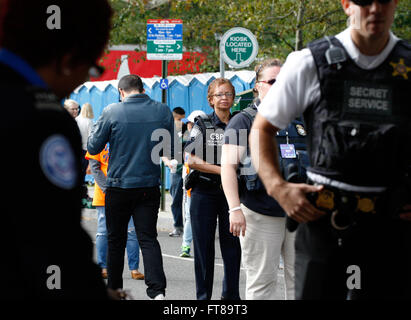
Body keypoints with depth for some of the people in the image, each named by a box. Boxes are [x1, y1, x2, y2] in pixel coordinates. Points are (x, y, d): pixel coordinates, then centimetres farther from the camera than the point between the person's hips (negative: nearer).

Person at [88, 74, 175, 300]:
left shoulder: (112, 112, -9)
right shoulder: (163, 111, -1)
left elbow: (93, 147, -1)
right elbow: (170, 151, 8)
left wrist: (97, 127, 15)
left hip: (119, 185, -1)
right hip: (150, 186, 2)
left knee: (116, 240, 12)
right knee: (148, 238, 2)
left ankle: (114, 289, 21)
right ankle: (157, 289, -14)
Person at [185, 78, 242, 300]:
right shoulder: (201, 126, 3)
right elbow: (192, 161, -7)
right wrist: (222, 170, -15)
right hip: (204, 192, -2)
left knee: (232, 245, 2)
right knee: (204, 247, 1)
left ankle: (231, 294, 12)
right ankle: (203, 295, 9)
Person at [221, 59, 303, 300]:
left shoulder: (299, 119, 14)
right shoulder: (243, 121, 0)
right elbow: (228, 166, -7)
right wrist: (235, 209, -16)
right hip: (260, 214, -4)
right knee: (262, 280, 0)